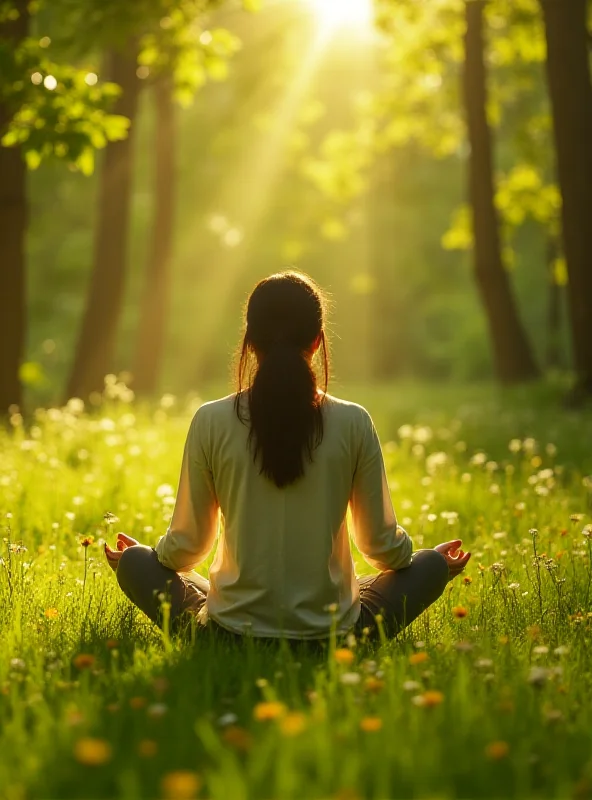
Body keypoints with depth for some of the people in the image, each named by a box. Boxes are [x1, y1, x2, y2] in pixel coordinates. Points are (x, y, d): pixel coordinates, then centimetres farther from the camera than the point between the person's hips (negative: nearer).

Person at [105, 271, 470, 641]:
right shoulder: (353, 423, -9)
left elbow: (188, 544, 1)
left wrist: (140, 554, 25)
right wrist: (437, 560, 24)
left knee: (135, 563, 22)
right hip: (331, 634, 1)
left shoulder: (211, 422, -9)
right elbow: (381, 542, 1)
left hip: (231, 635, 0)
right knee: (430, 566, 22)